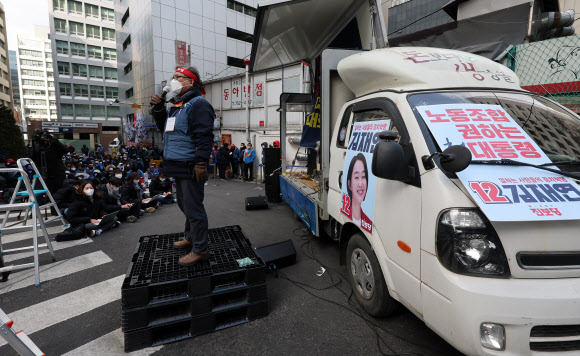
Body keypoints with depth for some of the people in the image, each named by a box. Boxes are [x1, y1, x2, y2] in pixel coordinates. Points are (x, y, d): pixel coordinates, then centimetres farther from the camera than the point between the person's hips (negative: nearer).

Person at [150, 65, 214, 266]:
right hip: (178, 167, 11)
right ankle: (191, 238, 37)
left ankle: (200, 249, 5)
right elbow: (165, 129, 29)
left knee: (193, 207, -5)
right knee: (184, 204, 20)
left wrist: (201, 163, -27)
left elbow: (204, 136, -21)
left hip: (191, 167, -10)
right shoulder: (176, 105, 20)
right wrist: (158, 110, 14)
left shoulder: (198, 104, -11)